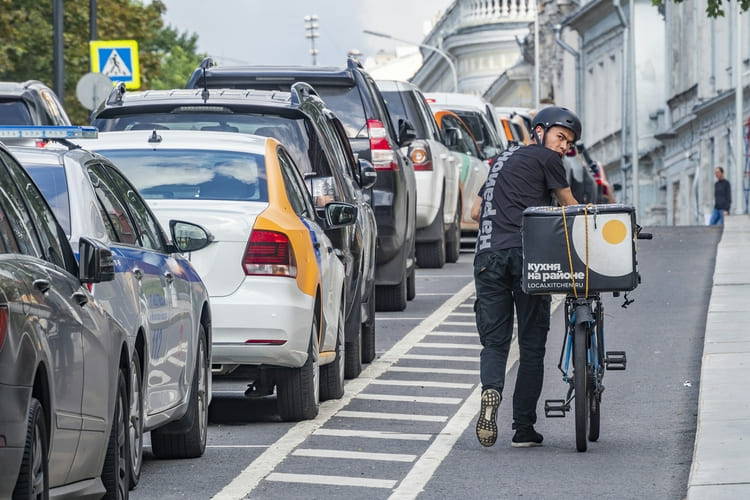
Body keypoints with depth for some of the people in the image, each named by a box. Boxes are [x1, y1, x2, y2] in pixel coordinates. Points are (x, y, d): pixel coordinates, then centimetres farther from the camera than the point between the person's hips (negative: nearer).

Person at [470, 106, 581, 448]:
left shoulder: (504, 160, 27)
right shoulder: (545, 159, 6)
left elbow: (476, 211, 32)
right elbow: (570, 208, 13)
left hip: (488, 254, 5)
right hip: (526, 254, -5)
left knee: (494, 341, 6)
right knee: (532, 345, 4)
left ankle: (491, 389, -26)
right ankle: (523, 429, 3)